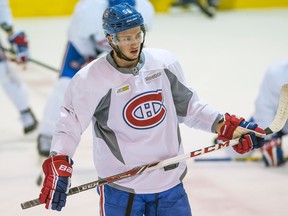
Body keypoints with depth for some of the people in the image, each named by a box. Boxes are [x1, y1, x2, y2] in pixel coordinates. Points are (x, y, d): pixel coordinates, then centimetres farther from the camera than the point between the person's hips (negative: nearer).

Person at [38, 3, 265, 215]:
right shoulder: (92, 79, -14)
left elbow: (189, 106, 10)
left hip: (169, 182, 4)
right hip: (121, 188, -4)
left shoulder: (165, 63, -1)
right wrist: (58, 168, -23)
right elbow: (70, 125, -10)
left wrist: (228, 127, 0)